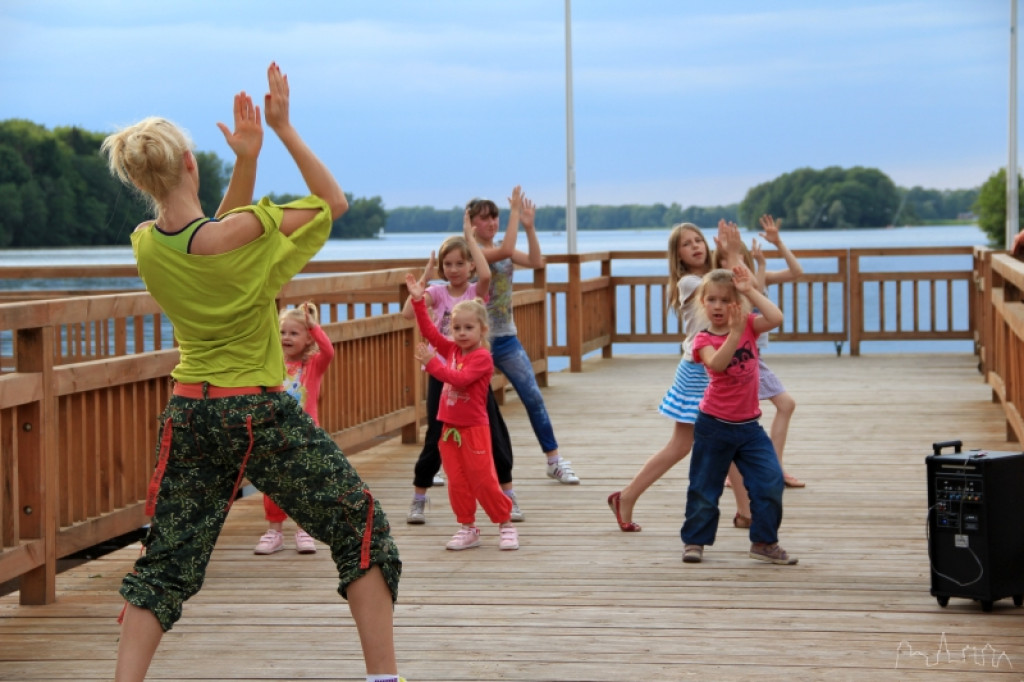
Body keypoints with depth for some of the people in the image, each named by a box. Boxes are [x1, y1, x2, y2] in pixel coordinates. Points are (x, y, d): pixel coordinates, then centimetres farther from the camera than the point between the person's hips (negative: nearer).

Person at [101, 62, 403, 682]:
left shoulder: (146, 243, -2)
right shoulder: (244, 231, -19)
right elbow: (334, 201, -5)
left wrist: (247, 159, 4)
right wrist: (284, 128, -5)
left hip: (190, 415, 5)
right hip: (261, 413, -5)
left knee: (168, 562, 12)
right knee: (362, 528, 8)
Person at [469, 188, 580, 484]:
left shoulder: (502, 248, 10)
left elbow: (536, 261, -3)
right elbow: (506, 251, -26)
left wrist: (529, 226, -10)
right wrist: (515, 212, -22)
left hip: (506, 337, 6)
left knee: (533, 397, -1)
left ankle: (554, 460, 6)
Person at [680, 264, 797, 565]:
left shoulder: (749, 325, 0)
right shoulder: (703, 340, -9)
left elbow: (776, 318, -21)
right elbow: (717, 363, -31)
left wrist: (750, 290, -21)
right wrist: (735, 333, -41)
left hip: (749, 425, 3)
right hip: (714, 426, -2)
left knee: (771, 481, -7)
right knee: (704, 487, 7)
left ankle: (764, 542, 6)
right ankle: (694, 541, 24)